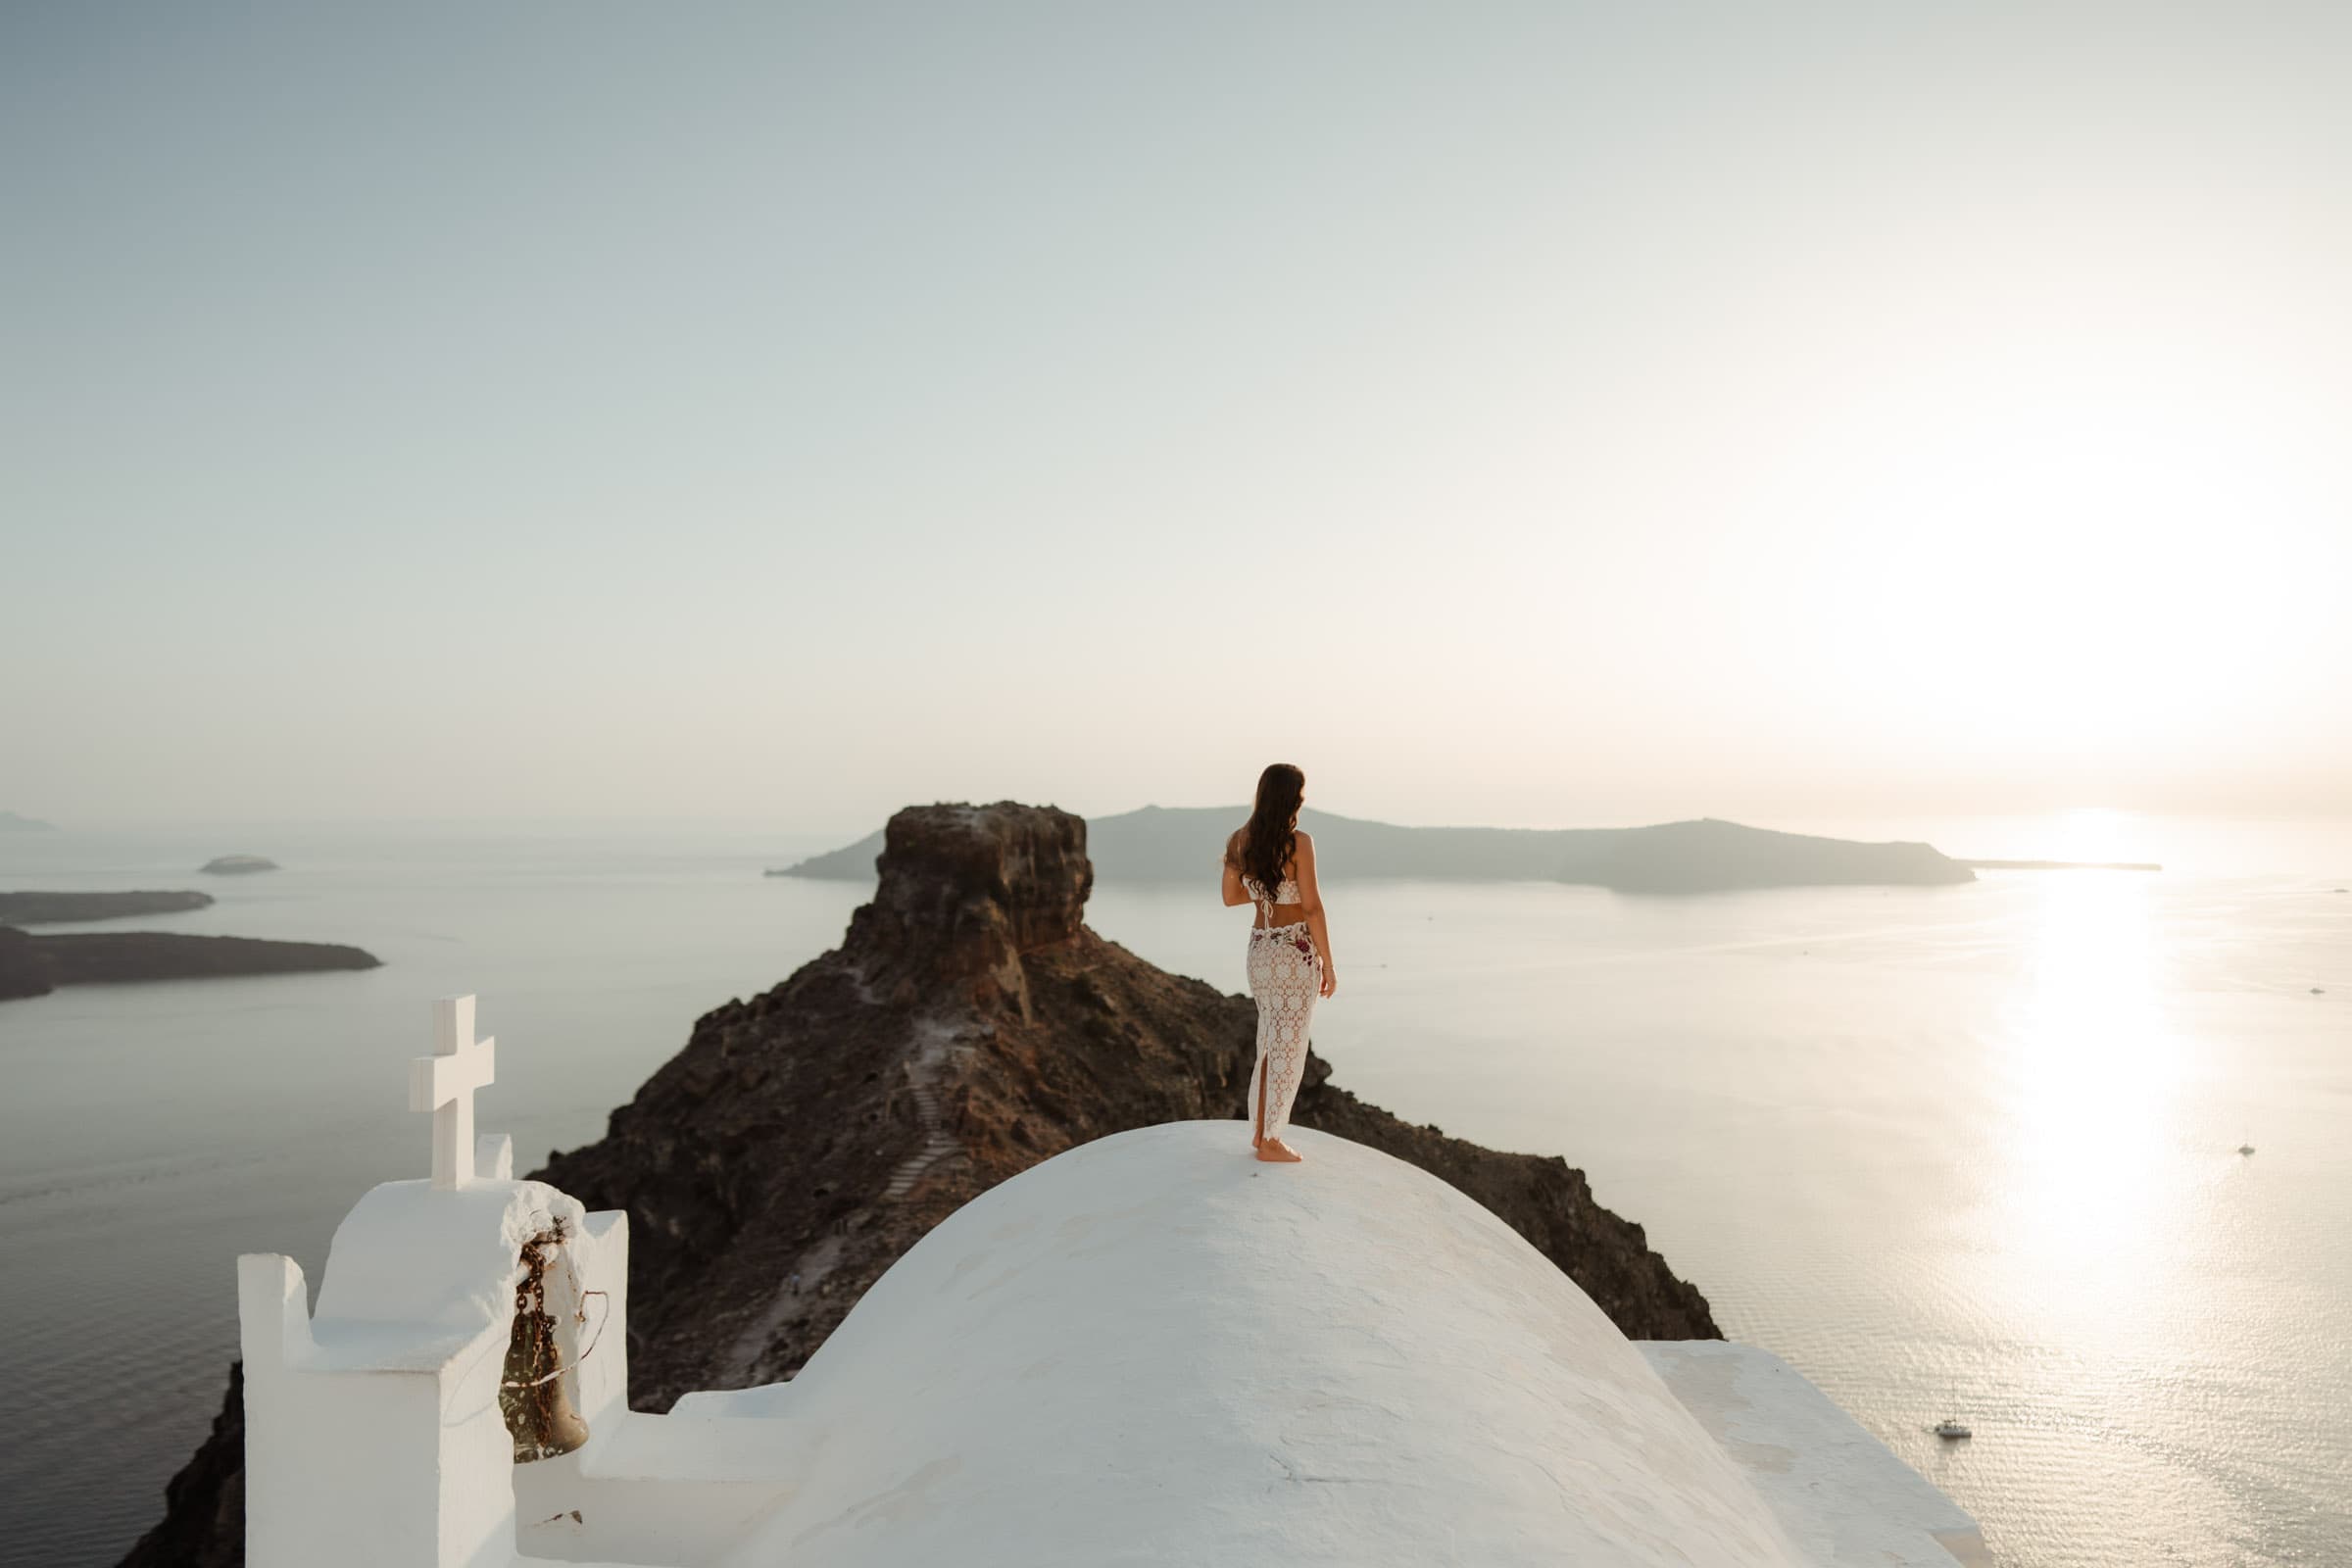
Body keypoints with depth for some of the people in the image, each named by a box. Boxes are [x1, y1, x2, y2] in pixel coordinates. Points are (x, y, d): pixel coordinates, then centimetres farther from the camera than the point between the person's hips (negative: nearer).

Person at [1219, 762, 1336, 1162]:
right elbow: (1312, 907, -16)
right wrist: (1328, 964, -9)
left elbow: (1231, 896, 11)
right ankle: (1270, 1142, 9)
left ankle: (1260, 1131, 25)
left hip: (1260, 948, 6)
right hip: (1296, 950, -6)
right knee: (1289, 1047, 3)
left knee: (1270, 1042, 19)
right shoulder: (1299, 841, -16)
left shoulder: (1241, 840, 2)